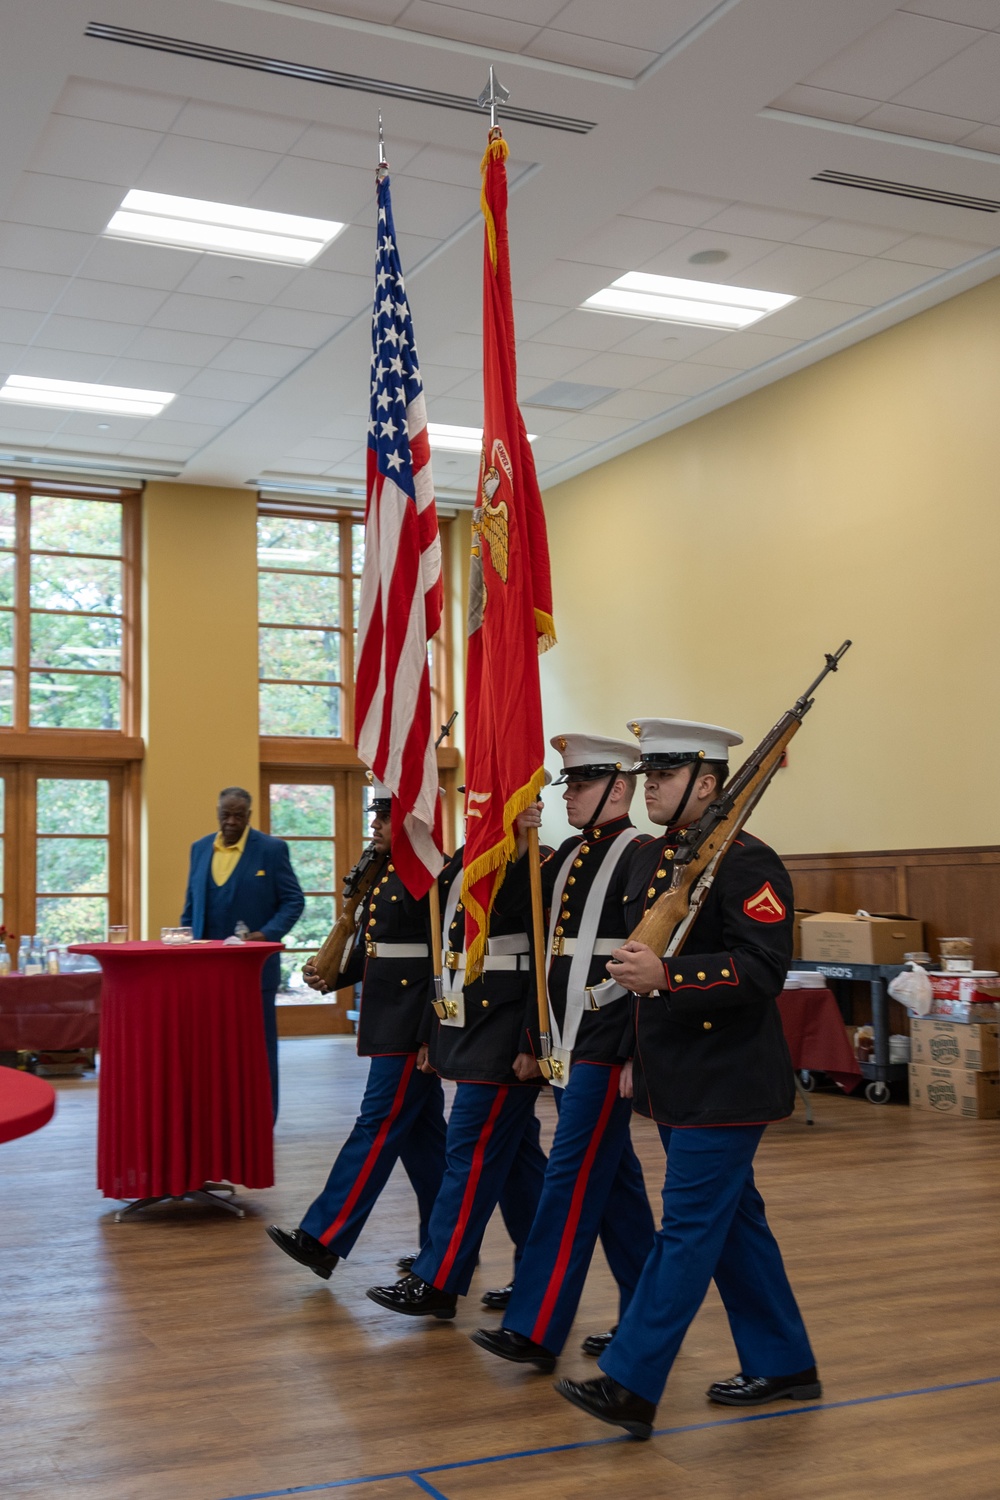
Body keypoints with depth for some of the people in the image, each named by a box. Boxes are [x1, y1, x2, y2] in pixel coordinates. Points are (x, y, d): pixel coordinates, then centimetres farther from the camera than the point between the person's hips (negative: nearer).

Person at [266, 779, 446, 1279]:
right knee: (420, 1133, 14)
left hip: (412, 1028, -10)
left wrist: (430, 1036, -21)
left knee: (378, 1127, -5)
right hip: (389, 1025, 10)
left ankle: (323, 1241, -2)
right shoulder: (385, 873, 14)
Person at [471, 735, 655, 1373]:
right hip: (569, 1049, 9)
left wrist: (635, 1056, -18)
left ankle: (536, 1330, -4)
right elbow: (513, 905, 10)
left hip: (606, 1051, -9)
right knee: (615, 1180, 15)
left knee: (573, 1178, -8)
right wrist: (519, 844, -4)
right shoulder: (571, 854, 14)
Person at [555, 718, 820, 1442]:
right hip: (676, 1080, 9)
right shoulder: (652, 859, 12)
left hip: (726, 1084, -9)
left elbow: (764, 968, -22)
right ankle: (783, 1364, 28)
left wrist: (666, 972, -33)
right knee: (734, 1223, 16)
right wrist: (639, 1058, 21)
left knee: (689, 1228, -5)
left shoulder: (746, 861, -14)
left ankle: (631, 1386, -2)